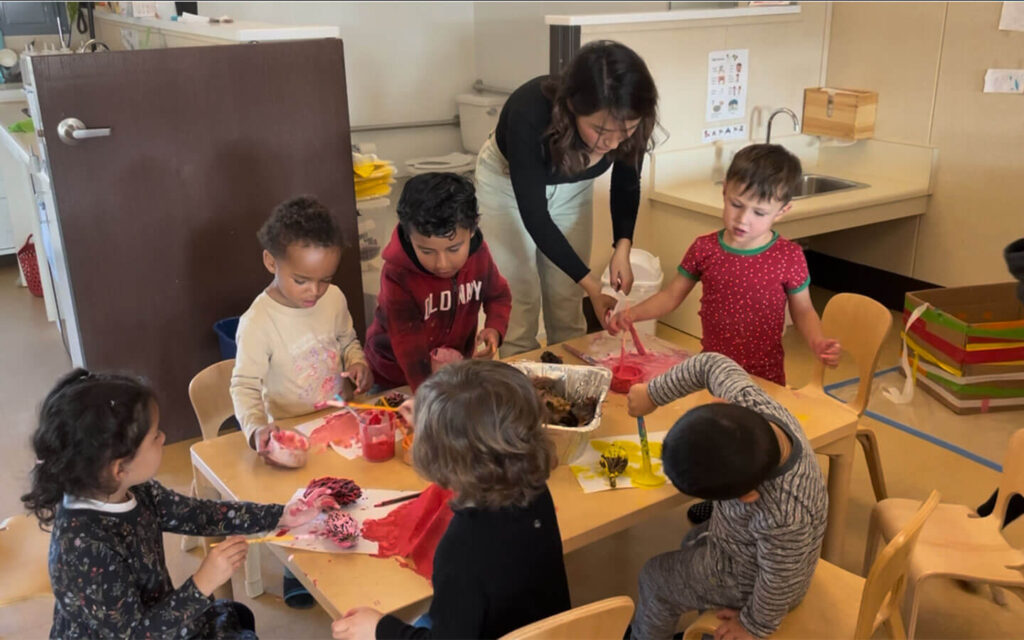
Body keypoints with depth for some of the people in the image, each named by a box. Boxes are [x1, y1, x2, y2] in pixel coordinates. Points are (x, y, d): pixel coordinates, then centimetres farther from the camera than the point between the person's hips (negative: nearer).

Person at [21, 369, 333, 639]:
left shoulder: (134, 491, -12)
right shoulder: (85, 548, -37)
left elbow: (198, 513, 0)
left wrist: (280, 516, -1)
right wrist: (203, 584, -34)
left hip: (150, 614, 8)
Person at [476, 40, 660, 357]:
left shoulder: (628, 125, -30)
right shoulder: (530, 113, -41)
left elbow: (626, 185, -8)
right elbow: (534, 216, -32)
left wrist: (623, 246, -24)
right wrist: (593, 288, -34)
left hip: (572, 187, 3)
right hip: (508, 182, -3)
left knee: (567, 300, 6)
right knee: (519, 298, -4)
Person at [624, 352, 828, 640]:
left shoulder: (784, 519, -48)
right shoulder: (750, 402, -34)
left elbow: (778, 585, -29)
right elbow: (711, 365, -15)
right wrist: (653, 393, -16)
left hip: (748, 574, -7)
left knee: (655, 578, 14)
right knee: (694, 544, 33)